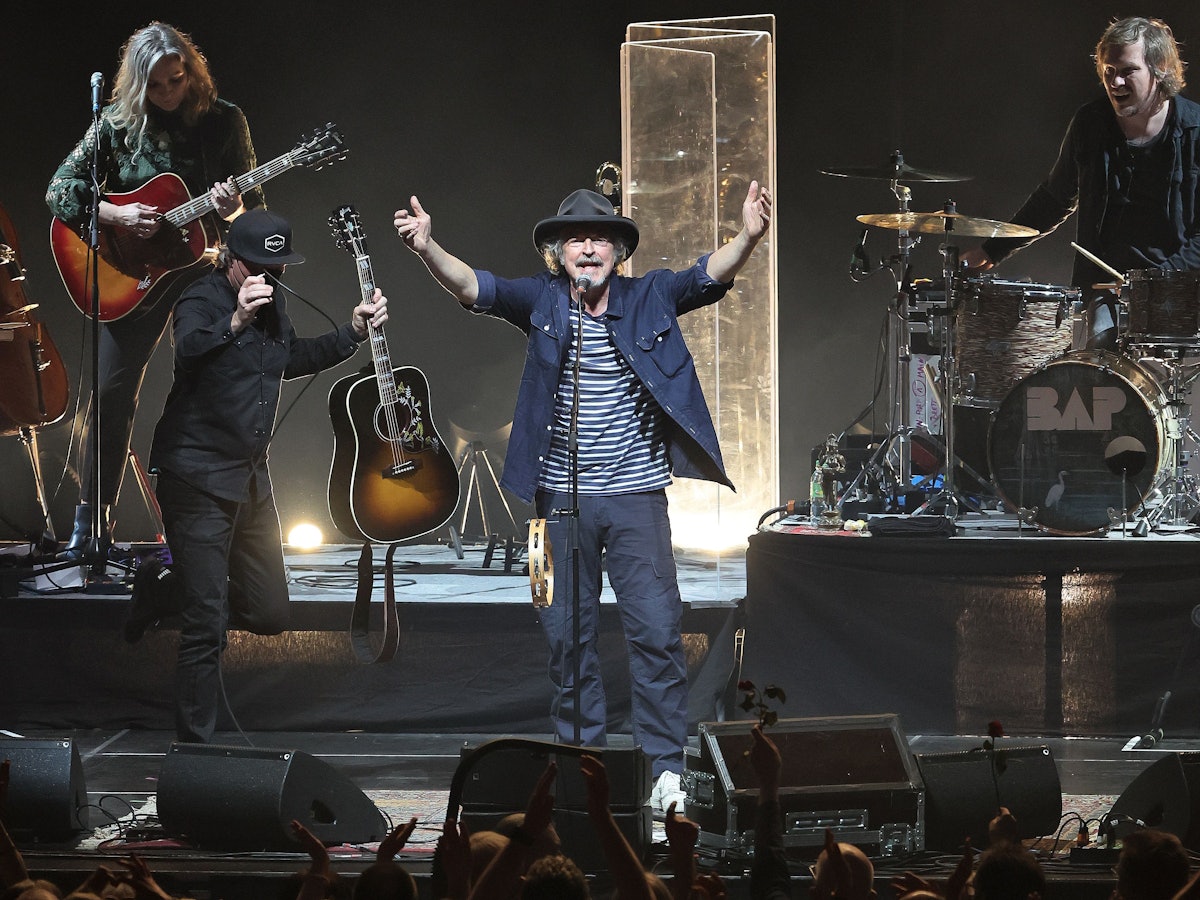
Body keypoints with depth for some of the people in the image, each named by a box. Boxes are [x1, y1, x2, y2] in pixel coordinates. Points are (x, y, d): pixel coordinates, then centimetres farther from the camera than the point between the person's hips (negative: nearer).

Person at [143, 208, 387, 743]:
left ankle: (175, 595, 32)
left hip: (251, 477, 8)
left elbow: (294, 359, 30)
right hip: (198, 477, -8)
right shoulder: (203, 301, -14)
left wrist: (354, 332, 20)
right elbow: (188, 350, -36)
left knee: (270, 614, 10)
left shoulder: (271, 307, 11)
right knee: (207, 627, -9)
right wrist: (236, 321, -53)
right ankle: (193, 746, 0)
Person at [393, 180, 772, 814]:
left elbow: (709, 275, -12)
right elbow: (474, 287, -12)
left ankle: (665, 767, 3)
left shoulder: (649, 298, 1)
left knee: (656, 630, -4)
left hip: (636, 493, -1)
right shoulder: (542, 302, 0)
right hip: (562, 497, 1)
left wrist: (748, 237, -33)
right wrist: (426, 249, -32)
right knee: (567, 633, 7)